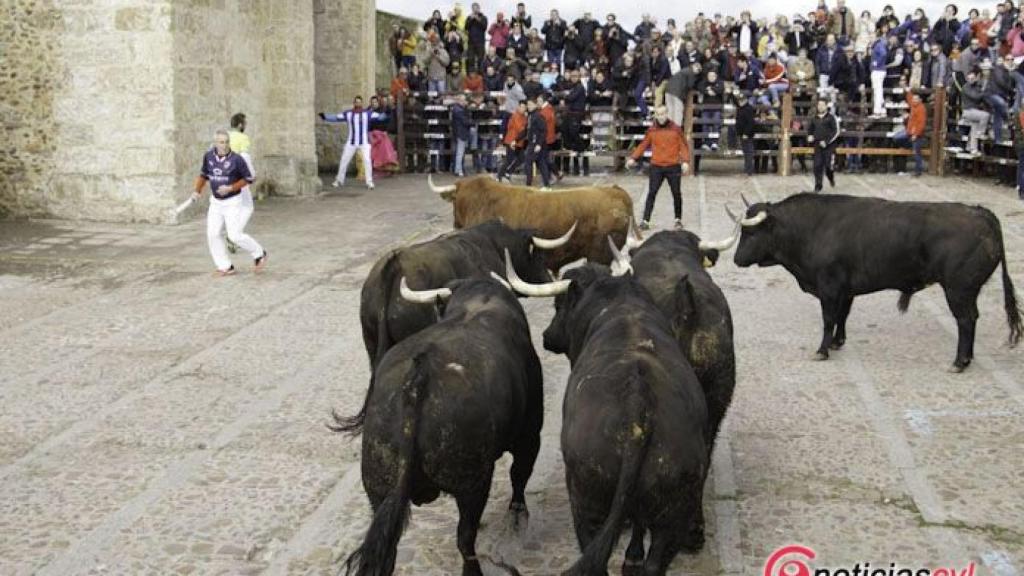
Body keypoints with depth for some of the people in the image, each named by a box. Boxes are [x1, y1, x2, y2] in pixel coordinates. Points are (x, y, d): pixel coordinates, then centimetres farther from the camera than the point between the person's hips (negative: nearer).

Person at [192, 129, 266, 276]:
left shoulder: (236, 159, -17)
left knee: (235, 235, -10)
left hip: (233, 202, -5)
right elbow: (204, 175, 14)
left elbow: (248, 179, -9)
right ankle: (226, 267, 8)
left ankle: (259, 254, 13)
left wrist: (230, 188, -18)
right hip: (215, 202, 5)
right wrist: (197, 191, 3)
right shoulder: (208, 156, -2)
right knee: (212, 234, -1)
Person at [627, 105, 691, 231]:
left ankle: (678, 219, 24)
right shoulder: (651, 130, 3)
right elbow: (643, 145, 9)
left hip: (673, 167, 0)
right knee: (651, 193, -5)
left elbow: (683, 146, 0)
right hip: (656, 167, 0)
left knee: (676, 194, 9)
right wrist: (633, 158, -1)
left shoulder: (675, 129, -1)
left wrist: (685, 161, -13)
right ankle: (645, 221, -6)